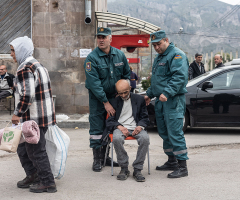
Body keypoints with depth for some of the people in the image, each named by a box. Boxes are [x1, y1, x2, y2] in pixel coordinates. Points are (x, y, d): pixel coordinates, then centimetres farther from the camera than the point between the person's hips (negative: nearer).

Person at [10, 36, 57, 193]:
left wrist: (18, 113, -17)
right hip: (43, 116, 10)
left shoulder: (25, 69, -18)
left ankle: (48, 183, 8)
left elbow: (27, 95, -27)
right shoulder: (37, 65, 15)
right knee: (23, 148, 20)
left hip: (33, 119, -10)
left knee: (36, 151, 0)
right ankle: (32, 176, 29)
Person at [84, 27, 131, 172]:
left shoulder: (120, 55, 0)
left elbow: (127, 75, 13)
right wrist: (106, 102, -20)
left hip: (113, 95, 4)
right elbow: (94, 83, -18)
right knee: (97, 128, -1)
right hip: (97, 98, -4)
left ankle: (106, 156, 21)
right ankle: (97, 160, 7)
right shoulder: (92, 58, -14)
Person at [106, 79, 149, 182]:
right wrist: (119, 127, -15)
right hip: (120, 127, 0)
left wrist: (140, 126, -10)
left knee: (145, 138, -34)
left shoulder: (139, 99, 13)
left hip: (135, 128, 1)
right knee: (117, 139, -37)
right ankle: (124, 168, -18)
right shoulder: (114, 101, 11)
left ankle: (137, 169, -22)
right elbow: (109, 122, 7)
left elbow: (145, 118, 13)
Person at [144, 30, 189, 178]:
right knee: (164, 133, 14)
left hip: (173, 101, -10)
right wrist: (150, 94, 27)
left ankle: (182, 167, -9)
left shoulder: (177, 55, -10)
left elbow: (179, 77, -23)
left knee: (175, 133, -12)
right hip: (161, 100, 10)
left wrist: (167, 93, -31)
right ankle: (172, 162, 26)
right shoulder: (159, 58, 21)